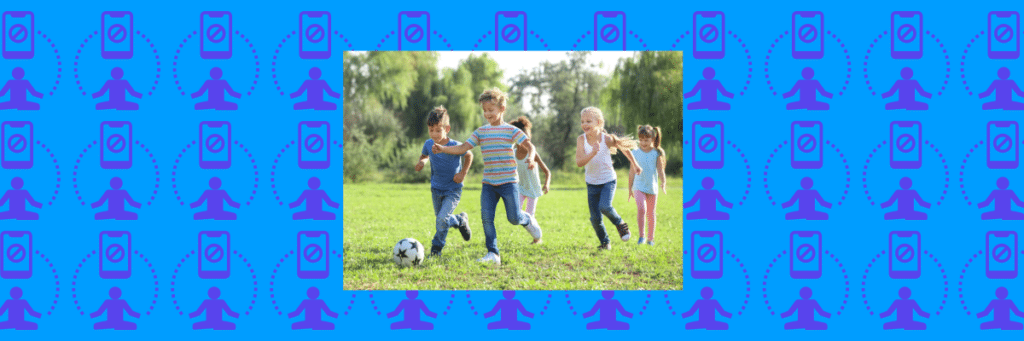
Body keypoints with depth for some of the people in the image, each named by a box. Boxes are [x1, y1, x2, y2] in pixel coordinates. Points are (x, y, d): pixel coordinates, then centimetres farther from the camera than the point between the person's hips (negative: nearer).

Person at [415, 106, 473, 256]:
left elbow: (469, 156, -1)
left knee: (442, 219, -19)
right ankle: (461, 220, 45)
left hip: (453, 190, -5)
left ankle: (437, 247, 6)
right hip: (436, 188, 5)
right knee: (440, 220, 15)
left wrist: (463, 173, -9)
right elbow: (424, 156, 14)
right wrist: (421, 162, -9)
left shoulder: (455, 146, -20)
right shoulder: (428, 145, -8)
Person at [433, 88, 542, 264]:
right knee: (486, 217, -8)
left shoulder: (510, 130, -2)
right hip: (488, 183, 3)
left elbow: (529, 145, -6)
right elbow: (463, 148, 4)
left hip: (508, 182, -3)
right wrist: (442, 149, -9)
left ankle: (528, 219, 32)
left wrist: (531, 158, -27)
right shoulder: (481, 132, 8)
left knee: (514, 218, -4)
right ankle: (493, 254, -4)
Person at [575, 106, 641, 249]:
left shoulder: (607, 139, -17)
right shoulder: (581, 140, -14)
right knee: (595, 218, 1)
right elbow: (579, 162, -23)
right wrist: (593, 153, -40)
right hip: (592, 183, 3)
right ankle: (605, 242, 25)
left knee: (604, 207, -27)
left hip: (608, 180, -3)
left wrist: (634, 164, 14)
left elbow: (624, 147, 3)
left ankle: (620, 224, 3)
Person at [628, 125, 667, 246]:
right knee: (641, 208, -21)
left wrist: (663, 184, -19)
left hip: (652, 187, 1)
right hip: (639, 186, -1)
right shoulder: (635, 153, 1)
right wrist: (630, 189, 12)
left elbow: (660, 170, -3)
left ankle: (650, 238, 22)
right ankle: (641, 236, -13)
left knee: (651, 213, 9)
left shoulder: (656, 153, -1)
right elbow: (632, 172, 8)